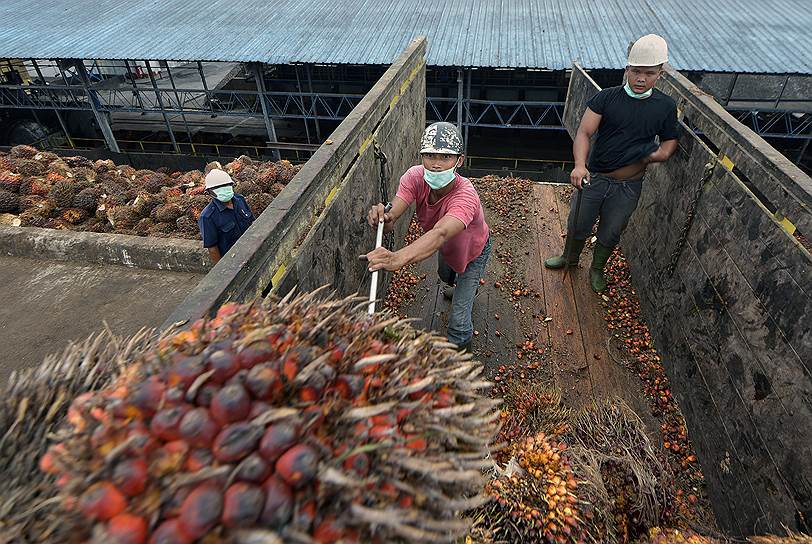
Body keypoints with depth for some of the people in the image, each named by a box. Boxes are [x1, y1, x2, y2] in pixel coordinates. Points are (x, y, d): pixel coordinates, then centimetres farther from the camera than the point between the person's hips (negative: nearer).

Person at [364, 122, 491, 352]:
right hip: (447, 247, 6)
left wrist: (398, 258, -83)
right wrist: (383, 219, -69)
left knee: (458, 323, -8)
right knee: (445, 275, 38)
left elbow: (440, 234, -65)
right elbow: (391, 217, -42)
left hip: (472, 252, -5)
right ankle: (464, 289, 75)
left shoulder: (465, 196, -47)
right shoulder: (415, 177, -32)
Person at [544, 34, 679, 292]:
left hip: (628, 186, 1)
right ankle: (570, 258, 44)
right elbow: (584, 133, -18)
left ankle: (597, 268, 43)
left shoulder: (665, 106, -2)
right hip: (595, 177, -1)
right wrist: (579, 165, -35)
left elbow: (670, 138, 12)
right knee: (577, 226, 15)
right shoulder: (606, 98, -9)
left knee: (610, 234, 16)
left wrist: (662, 152, -12)